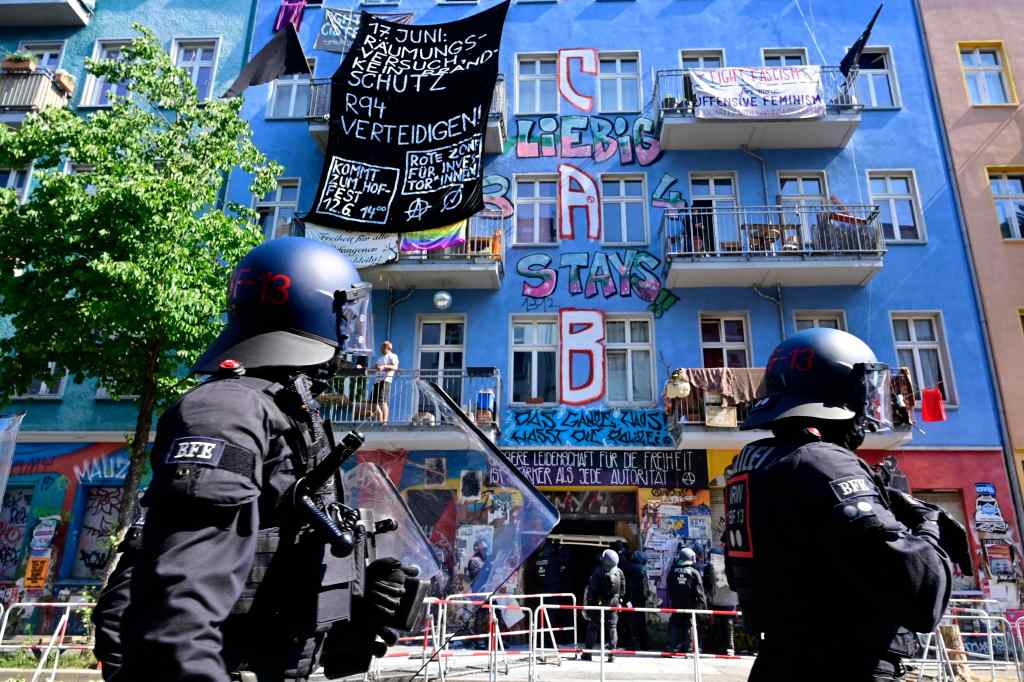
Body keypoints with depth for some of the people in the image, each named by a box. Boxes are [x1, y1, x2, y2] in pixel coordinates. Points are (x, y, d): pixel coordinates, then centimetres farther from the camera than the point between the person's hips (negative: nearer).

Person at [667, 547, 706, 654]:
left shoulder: (673, 572, 3)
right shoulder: (694, 573, -6)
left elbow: (669, 590, 10)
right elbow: (699, 592, -6)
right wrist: (704, 605, 1)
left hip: (676, 605, 2)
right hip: (691, 605, -2)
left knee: (674, 626, 8)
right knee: (689, 627, 8)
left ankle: (674, 648, 4)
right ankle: (688, 649, 6)